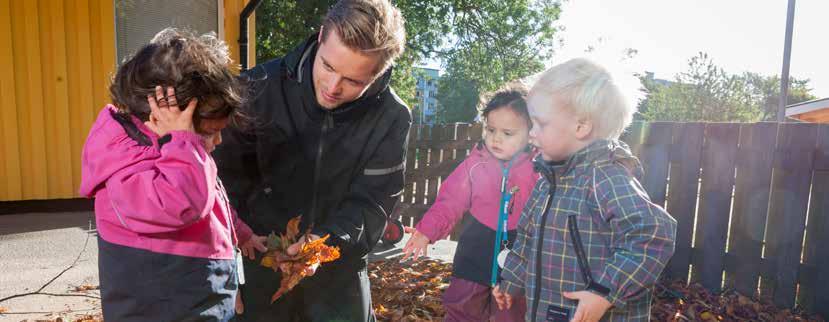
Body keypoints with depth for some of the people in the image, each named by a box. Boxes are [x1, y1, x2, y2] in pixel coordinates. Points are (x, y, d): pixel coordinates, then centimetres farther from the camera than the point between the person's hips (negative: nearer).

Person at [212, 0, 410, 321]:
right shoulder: (263, 86, -16)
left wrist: (326, 240, -29)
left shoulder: (391, 118, -16)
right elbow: (229, 169, -5)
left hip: (339, 270, 0)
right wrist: (252, 234, -13)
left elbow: (371, 204, -13)